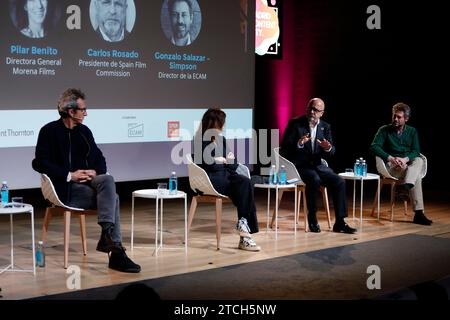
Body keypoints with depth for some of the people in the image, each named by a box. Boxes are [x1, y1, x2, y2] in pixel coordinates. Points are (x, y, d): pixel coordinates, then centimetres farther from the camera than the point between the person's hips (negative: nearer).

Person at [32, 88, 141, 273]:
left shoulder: (84, 131, 16)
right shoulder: (49, 131, -2)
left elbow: (100, 160, 18)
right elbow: (39, 163, -10)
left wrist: (95, 172, -7)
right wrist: (69, 175, -17)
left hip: (88, 183, 5)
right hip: (66, 189, -5)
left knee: (107, 180, -29)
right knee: (112, 197, -26)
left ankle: (107, 235, -32)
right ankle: (115, 250, -28)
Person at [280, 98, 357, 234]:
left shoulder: (325, 127, 9)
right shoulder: (295, 124, -4)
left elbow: (332, 152, 6)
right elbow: (284, 149, -10)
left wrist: (328, 148, -19)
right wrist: (299, 144, -28)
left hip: (317, 165, 5)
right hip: (298, 165, -5)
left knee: (339, 182, -16)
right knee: (315, 180, -33)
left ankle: (340, 222, -9)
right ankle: (312, 220, -18)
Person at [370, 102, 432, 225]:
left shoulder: (412, 131, 12)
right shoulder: (384, 130, 3)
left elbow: (416, 151, 1)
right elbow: (374, 147, -10)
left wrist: (405, 159, -23)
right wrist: (390, 158, -26)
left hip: (409, 164, 3)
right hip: (391, 166, -3)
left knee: (419, 161, -34)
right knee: (416, 176, -33)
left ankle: (406, 186, -53)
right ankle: (418, 213, -39)